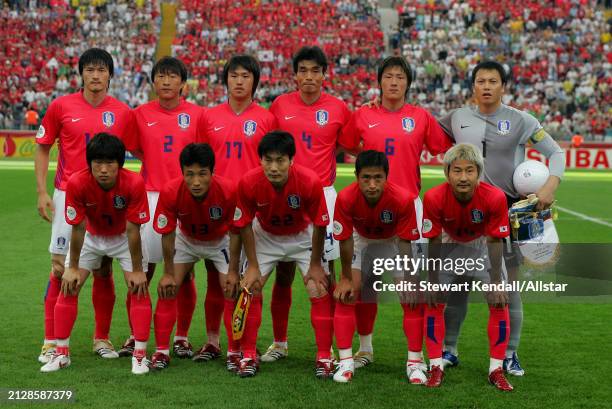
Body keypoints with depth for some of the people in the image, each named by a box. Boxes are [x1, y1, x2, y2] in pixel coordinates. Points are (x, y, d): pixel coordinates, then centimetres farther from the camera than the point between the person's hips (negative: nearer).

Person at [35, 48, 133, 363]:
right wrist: (42, 192, -3)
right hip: (68, 196, -1)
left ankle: (102, 338, 19)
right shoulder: (61, 106, 0)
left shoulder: (123, 112, 2)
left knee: (104, 268, 7)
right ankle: (51, 341, 5)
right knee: (60, 266, -2)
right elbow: (42, 148, 5)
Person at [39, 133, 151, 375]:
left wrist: (137, 270, -19)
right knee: (68, 287, -5)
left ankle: (140, 355, -1)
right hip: (91, 235, 1)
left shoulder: (134, 183, -34)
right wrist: (72, 268, -12)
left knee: (139, 288, -11)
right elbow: (77, 228, -20)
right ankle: (61, 353, 8)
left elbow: (133, 230, -26)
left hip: (124, 237, -1)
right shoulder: (77, 183, -31)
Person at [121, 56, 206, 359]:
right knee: (142, 271, 1)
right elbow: (134, 150, 15)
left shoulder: (196, 114, 2)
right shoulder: (141, 114, 5)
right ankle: (135, 335, 14)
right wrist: (158, 165, 4)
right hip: (151, 198, 1)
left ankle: (181, 337, 17)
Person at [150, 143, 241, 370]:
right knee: (167, 290, -8)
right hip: (186, 239, 1)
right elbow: (167, 234, -18)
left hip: (220, 241, -1)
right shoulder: (170, 192, -33)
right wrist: (168, 273, -12)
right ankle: (162, 351, 3)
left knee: (232, 291, -10)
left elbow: (235, 232, -20)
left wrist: (233, 271, -16)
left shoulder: (228, 191, -35)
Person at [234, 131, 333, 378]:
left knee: (320, 291, -9)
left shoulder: (310, 182, -34)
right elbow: (245, 225, -14)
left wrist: (315, 264, -11)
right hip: (265, 237, 1)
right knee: (249, 289, -6)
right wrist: (253, 265, -12)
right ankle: (249, 356, 8)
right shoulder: (248, 183, -30)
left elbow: (319, 225, -18)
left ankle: (324, 357, 4)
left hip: (303, 237, -1)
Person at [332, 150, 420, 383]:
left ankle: (414, 363, 2)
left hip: (393, 241, -1)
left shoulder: (402, 199, -35)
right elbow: (345, 241, -21)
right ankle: (346, 362, -3)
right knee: (345, 295, -11)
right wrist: (346, 278, -14)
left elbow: (405, 243, -23)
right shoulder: (346, 198, -33)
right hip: (361, 240, 1)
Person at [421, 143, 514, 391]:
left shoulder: (494, 198, -34)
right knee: (433, 303, -5)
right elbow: (433, 243, -20)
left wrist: (496, 283, -16)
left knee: (499, 303, -6)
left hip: (483, 244, 0)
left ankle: (496, 369, 7)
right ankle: (436, 367, 7)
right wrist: (433, 283, -14)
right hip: (450, 245, 0)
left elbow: (495, 242, -22)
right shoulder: (434, 198, -33)